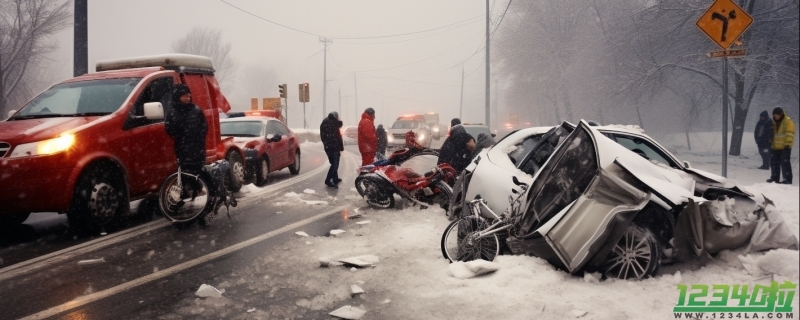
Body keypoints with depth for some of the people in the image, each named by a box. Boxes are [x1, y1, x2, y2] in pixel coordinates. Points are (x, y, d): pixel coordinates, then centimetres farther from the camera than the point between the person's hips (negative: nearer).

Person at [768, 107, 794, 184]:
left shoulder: (788, 121, -6)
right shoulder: (774, 122, 16)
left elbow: (789, 134, -12)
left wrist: (787, 144, -18)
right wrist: (771, 144, 20)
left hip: (784, 147, -8)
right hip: (775, 147, 8)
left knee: (785, 163, -9)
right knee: (774, 163, 11)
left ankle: (787, 179, -7)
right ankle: (775, 177, 20)